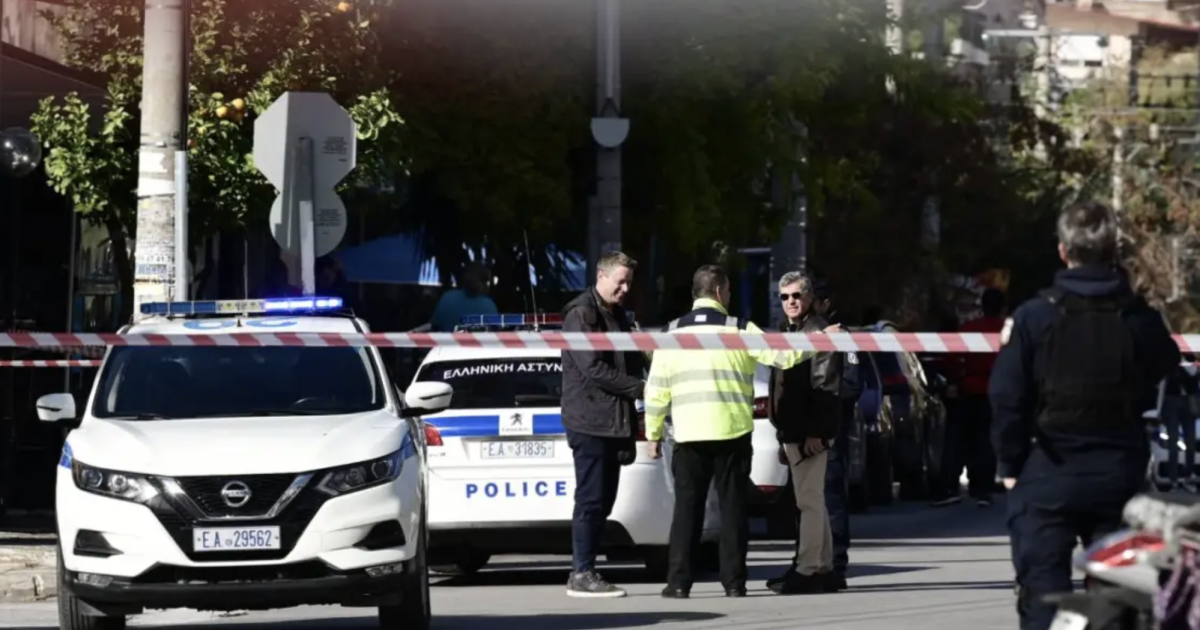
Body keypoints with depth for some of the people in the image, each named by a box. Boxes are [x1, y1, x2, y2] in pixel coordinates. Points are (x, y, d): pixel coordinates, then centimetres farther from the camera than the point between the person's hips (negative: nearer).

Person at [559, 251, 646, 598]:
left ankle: (585, 571, 12)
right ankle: (582, 575, -5)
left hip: (614, 421, 9)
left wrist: (645, 380, -1)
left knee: (603, 501, 8)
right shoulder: (581, 314, -9)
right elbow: (593, 368, -17)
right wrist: (639, 387, -15)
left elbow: (633, 361, 19)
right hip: (591, 421, -9)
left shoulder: (617, 316, 19)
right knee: (591, 500, -8)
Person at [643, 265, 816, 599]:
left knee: (687, 507, 4)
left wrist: (654, 433, 12)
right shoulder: (739, 330, 0)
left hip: (689, 434, 1)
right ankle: (734, 582, 3)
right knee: (732, 507, 5)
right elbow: (782, 355, -2)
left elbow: (657, 388, 5)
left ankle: (679, 581, -3)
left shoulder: (673, 333, 6)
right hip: (732, 433, -1)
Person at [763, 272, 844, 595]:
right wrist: (783, 435, 20)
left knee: (809, 501, -9)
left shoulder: (819, 333, -10)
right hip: (792, 432, 10)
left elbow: (826, 387, -17)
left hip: (810, 433, -10)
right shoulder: (785, 333, 20)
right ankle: (823, 569, 16)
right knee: (812, 502, 12)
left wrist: (815, 432, -22)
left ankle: (807, 570, -10)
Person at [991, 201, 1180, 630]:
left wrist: (1010, 463, 2)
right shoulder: (1142, 321, -2)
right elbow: (1165, 388, 3)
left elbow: (1007, 397, -8)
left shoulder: (1034, 317, -8)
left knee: (1043, 594, 0)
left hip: (1048, 475, -2)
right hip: (1120, 475, 2)